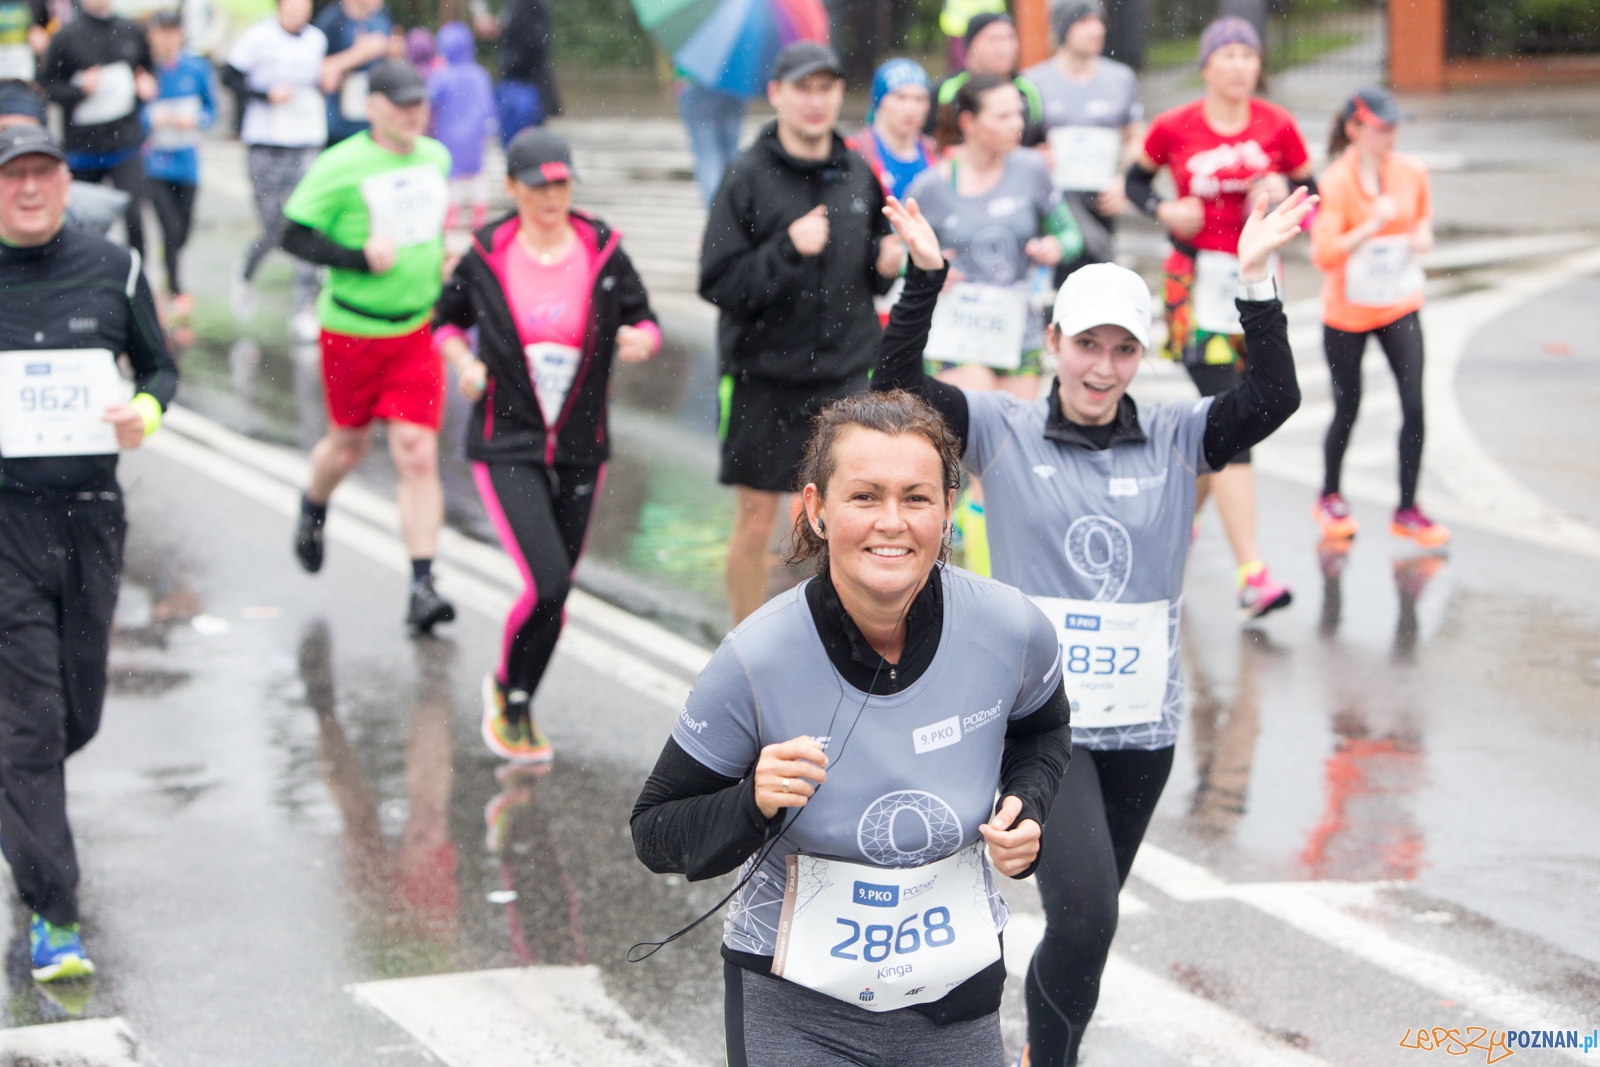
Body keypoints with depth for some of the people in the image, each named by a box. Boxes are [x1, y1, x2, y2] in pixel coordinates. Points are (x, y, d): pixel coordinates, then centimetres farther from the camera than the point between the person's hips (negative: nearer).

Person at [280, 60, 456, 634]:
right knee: (348, 444, 15)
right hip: (352, 329, -3)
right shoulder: (340, 166, -14)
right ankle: (313, 509, 50)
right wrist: (360, 258, -23)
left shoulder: (435, 157, 5)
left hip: (418, 331, 3)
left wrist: (441, 258, 8)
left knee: (418, 454, -7)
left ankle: (422, 586, -7)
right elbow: (294, 236, -12)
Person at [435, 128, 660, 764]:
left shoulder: (603, 252, -2)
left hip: (581, 447, 3)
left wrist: (641, 340, -18)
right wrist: (463, 362, -10)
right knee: (547, 583, -17)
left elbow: (645, 320, 5)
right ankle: (506, 688, 9)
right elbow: (448, 318, 10)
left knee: (556, 591, 10)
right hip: (507, 444, -3)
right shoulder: (487, 256, -5)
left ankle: (516, 705, 34)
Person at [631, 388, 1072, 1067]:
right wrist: (753, 805, -28)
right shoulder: (755, 662, -20)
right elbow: (656, 835, -10)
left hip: (957, 1000, 3)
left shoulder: (1012, 631, -13)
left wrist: (1027, 804, -7)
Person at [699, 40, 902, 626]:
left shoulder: (859, 175, 5)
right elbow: (717, 282, -12)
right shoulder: (748, 176, -8)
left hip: (846, 378, 3)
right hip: (762, 380, -3)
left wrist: (886, 265, -3)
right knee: (756, 522, 7)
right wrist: (787, 250, -24)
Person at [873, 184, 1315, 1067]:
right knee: (1085, 912, -18)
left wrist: (1256, 280, -19)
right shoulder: (1003, 433, -1)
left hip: (1142, 723, 3)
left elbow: (1273, 398, -9)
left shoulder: (1175, 441, 4)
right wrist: (924, 278, -24)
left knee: (1087, 919, 14)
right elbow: (897, 387, -12)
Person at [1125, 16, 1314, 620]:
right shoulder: (1175, 128, -2)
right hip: (1198, 280, -4)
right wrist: (1163, 210, -7)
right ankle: (1251, 573, -18)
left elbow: (1310, 193, 11)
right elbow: (1136, 179, 13)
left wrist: (1284, 191, -11)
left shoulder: (1276, 126, 3)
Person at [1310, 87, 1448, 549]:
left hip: (1400, 306, 3)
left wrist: (1423, 234, -3)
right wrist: (1372, 226, -30)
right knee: (1347, 410, 8)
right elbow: (1325, 254, -21)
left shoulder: (1412, 172, -2)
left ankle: (1407, 509, 6)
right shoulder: (1335, 182, -16)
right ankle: (1330, 498, 32)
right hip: (1347, 313, -3)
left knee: (1414, 406, -6)